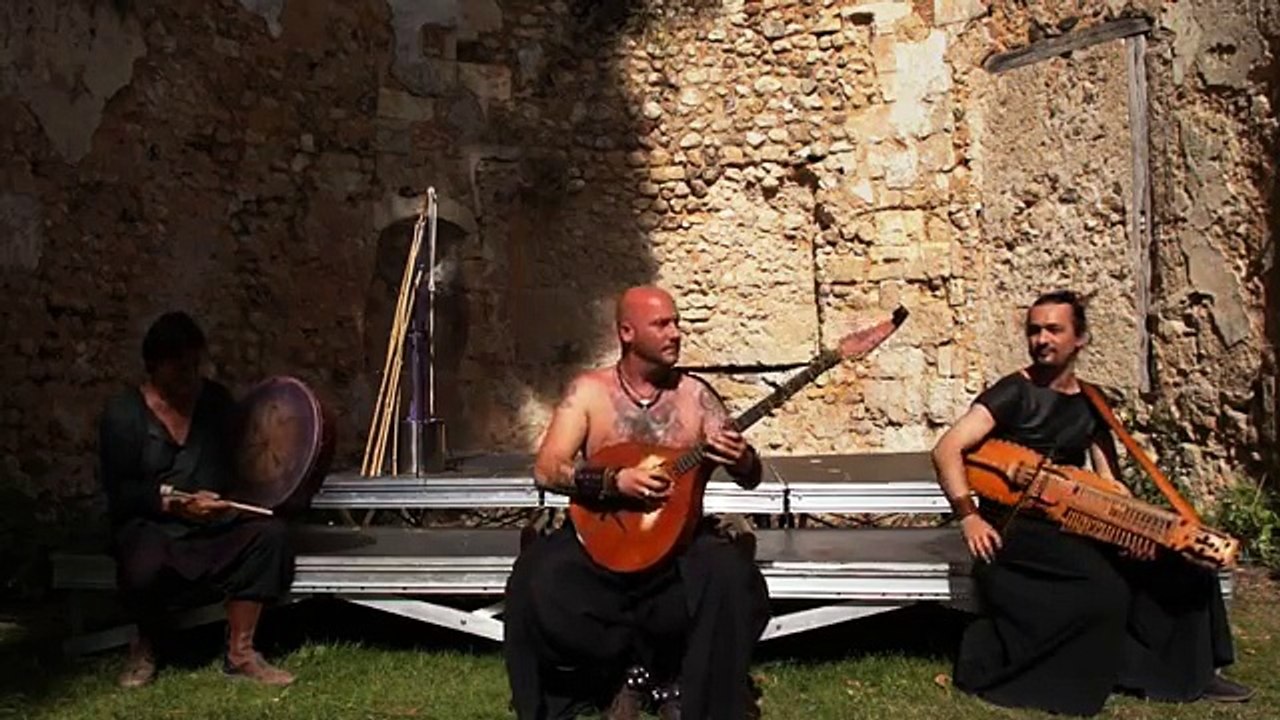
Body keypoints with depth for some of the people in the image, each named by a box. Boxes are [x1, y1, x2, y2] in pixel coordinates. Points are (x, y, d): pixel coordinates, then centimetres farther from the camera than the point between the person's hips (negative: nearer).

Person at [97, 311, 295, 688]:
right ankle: (146, 644, -1)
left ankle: (240, 652, -16)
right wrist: (176, 503, -22)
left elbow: (234, 463, 17)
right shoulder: (123, 413, -4)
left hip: (213, 521, 4)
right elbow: (119, 491, -8)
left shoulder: (216, 399, 8)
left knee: (269, 534, -25)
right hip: (149, 523, -4)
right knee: (144, 568, -37)